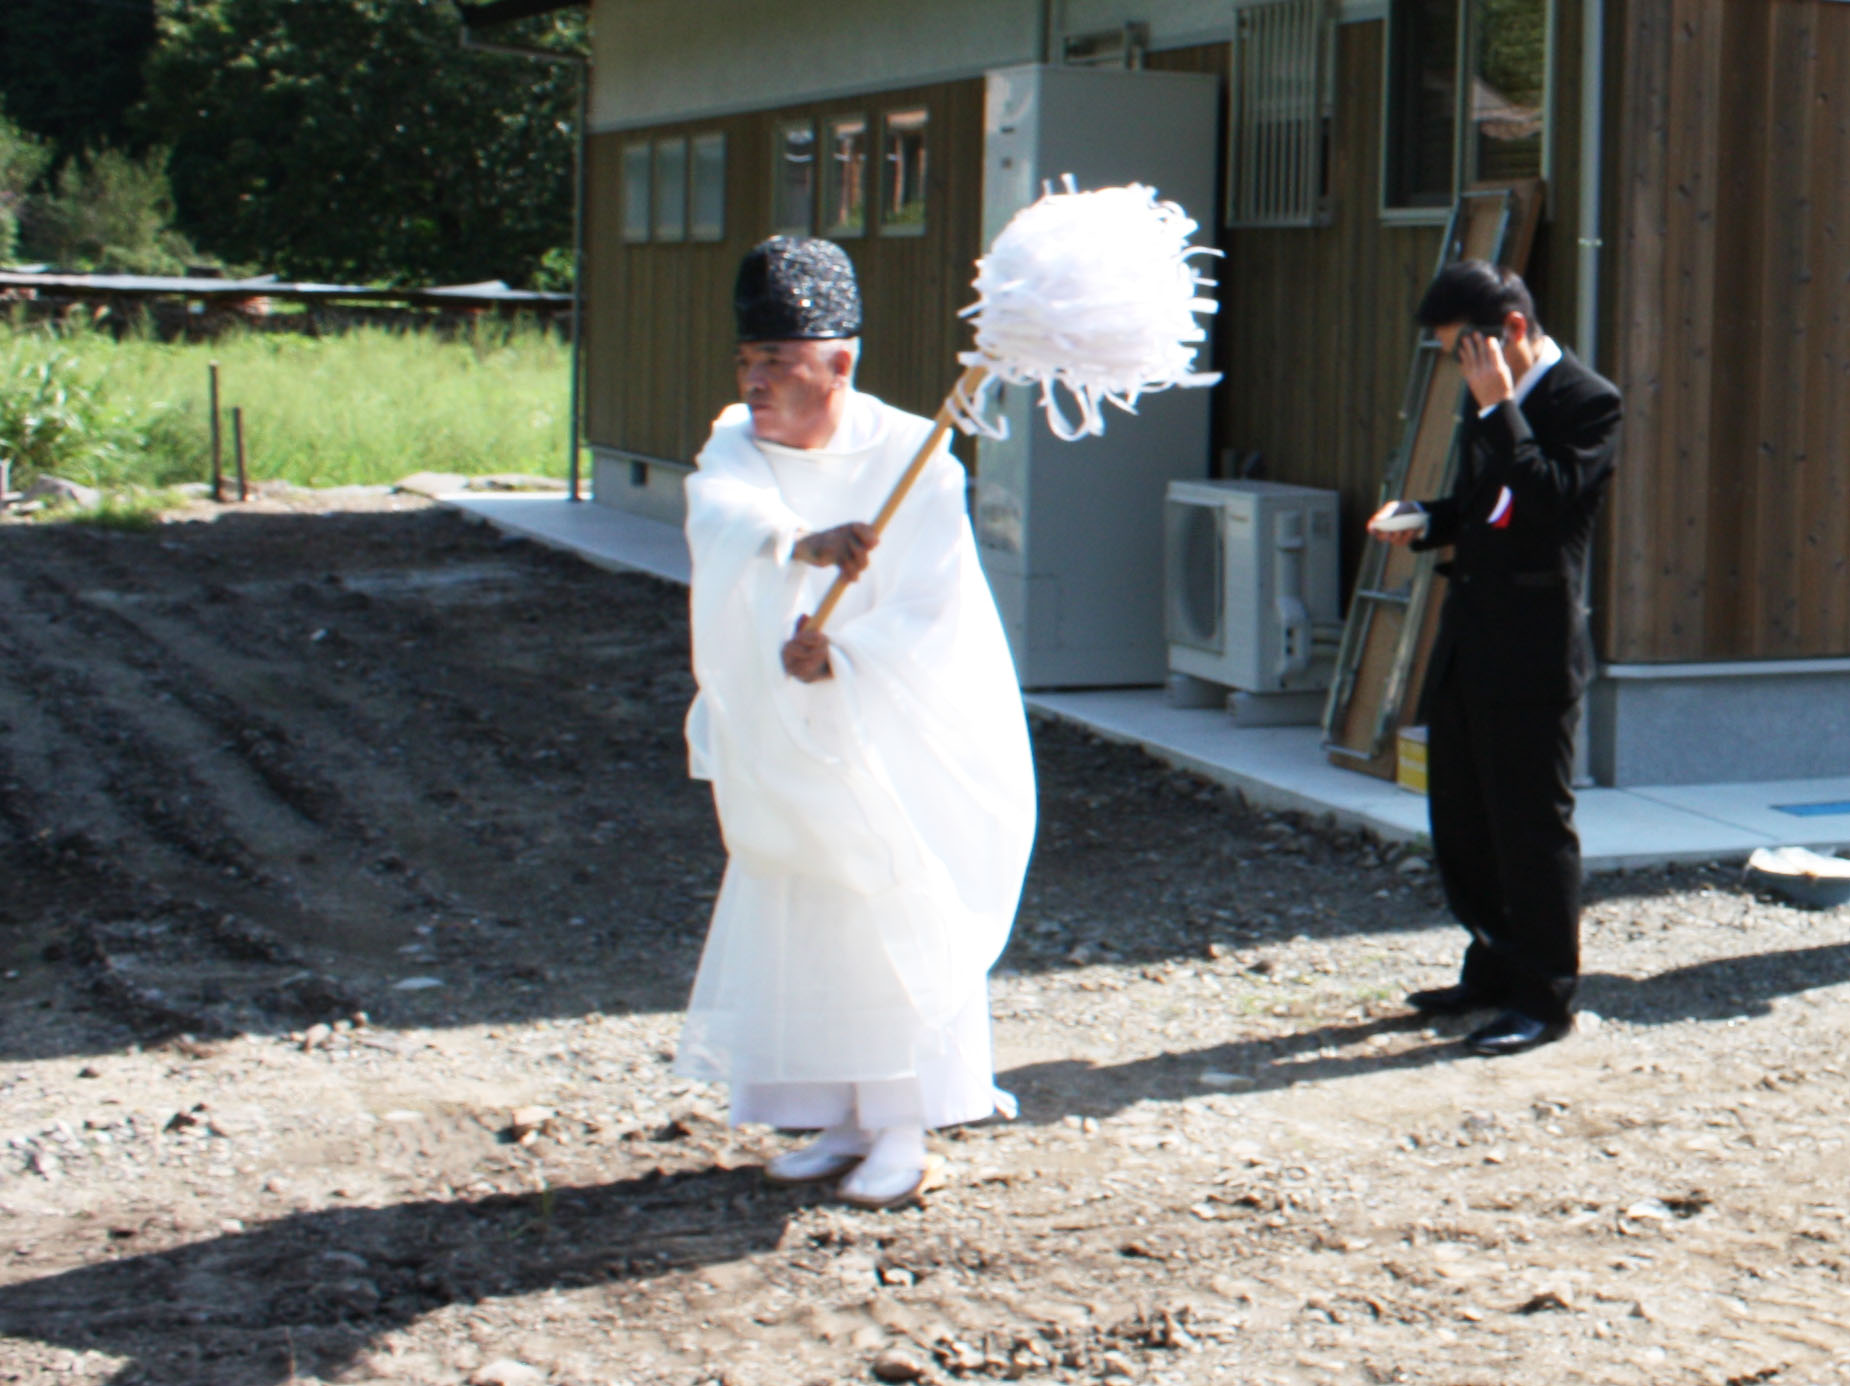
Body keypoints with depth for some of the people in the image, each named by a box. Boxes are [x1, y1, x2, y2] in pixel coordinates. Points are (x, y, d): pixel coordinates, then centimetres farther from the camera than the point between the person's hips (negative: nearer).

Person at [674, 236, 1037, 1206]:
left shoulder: (913, 461, -12)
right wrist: (804, 542, -48)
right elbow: (722, 518, -27)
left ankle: (904, 1134, 9)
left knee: (901, 932, -2)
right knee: (792, 931, 9)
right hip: (786, 750, 5)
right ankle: (842, 1120, 23)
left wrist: (841, 662, -32)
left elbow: (929, 616, -15)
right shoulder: (738, 447, -2)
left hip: (895, 745, -5)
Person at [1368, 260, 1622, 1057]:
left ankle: (1544, 997, 7)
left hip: (1532, 648, -9)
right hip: (1467, 640, 9)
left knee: (1532, 822, -2)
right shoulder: (1488, 405, 16)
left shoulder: (1587, 402, -11)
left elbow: (1551, 500, -24)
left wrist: (1499, 407, -21)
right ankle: (1495, 967, 30)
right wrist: (1423, 520, 5)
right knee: (1460, 819, 15)